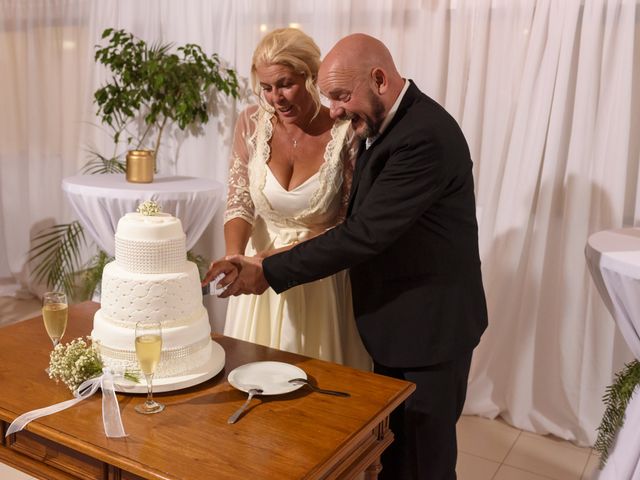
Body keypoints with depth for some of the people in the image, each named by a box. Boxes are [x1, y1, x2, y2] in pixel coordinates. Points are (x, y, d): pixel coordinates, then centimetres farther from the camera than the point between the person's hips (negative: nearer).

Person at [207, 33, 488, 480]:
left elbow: (364, 232, -27)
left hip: (430, 326, -9)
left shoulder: (425, 136, -25)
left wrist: (270, 272, -21)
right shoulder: (383, 124, 6)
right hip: (394, 320, 9)